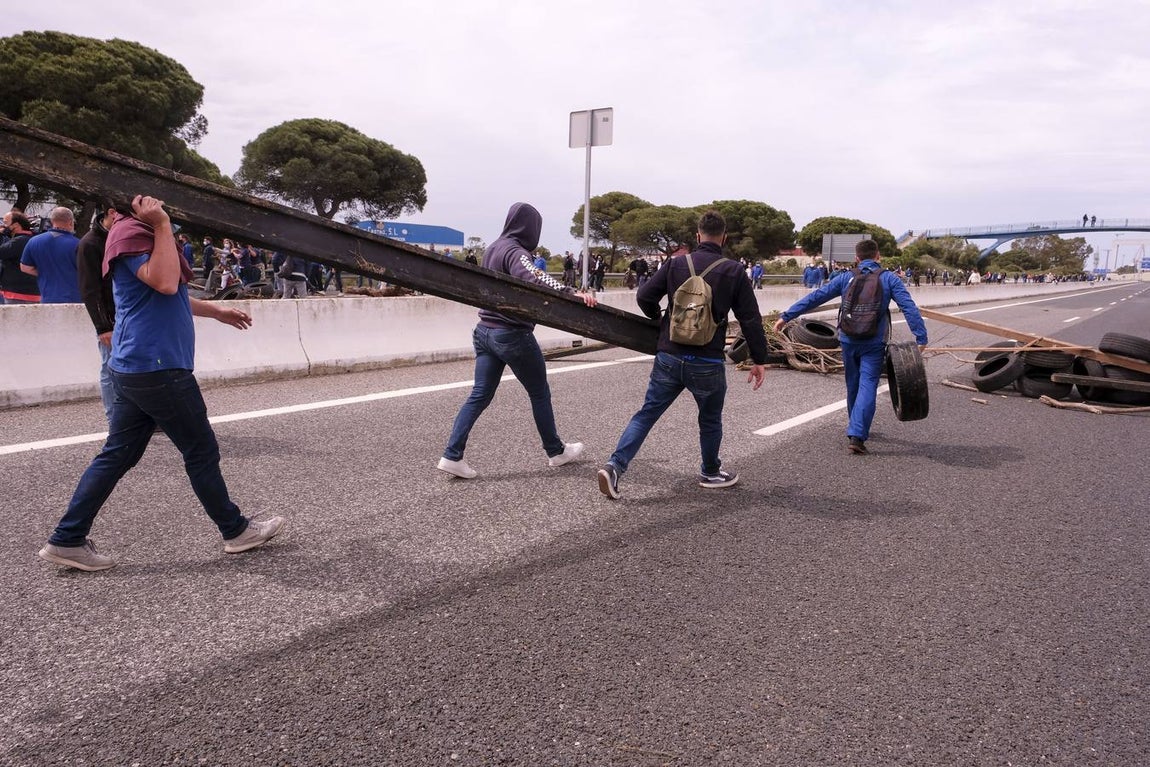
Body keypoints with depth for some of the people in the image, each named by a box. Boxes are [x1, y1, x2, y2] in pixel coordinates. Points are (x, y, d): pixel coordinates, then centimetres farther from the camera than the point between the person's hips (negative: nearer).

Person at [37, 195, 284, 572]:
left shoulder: (141, 231, 19)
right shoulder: (130, 232, -14)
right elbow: (165, 283, -29)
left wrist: (214, 309, 32)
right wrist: (163, 226, -21)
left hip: (138, 368, 10)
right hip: (157, 367, -10)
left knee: (117, 454, 12)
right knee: (202, 451, 2)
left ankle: (67, 540, 16)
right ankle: (236, 530, 16)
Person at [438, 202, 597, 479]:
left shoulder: (492, 249, 10)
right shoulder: (516, 252, -17)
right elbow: (532, 277, -37)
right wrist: (570, 292, -48)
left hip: (485, 330, 8)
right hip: (513, 334, -8)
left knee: (480, 395, 7)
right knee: (539, 393, 9)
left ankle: (452, 455, 0)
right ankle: (556, 451, 24)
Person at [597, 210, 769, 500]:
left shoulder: (676, 264, 0)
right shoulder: (734, 271, -4)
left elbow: (644, 296, 1)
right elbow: (750, 319, -3)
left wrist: (659, 319, 22)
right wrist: (759, 360, 5)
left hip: (669, 358, 2)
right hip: (708, 364, -2)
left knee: (647, 413, 9)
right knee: (710, 421, 19)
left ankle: (614, 466, -3)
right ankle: (710, 473, 36)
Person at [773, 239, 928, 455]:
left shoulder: (845, 278, 2)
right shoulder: (889, 279, -2)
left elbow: (814, 298, 0)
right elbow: (909, 308, -10)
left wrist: (786, 316, 4)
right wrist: (921, 338, -10)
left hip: (849, 341, 2)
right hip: (874, 344, -2)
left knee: (853, 386, 18)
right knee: (867, 386, -4)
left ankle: (858, 430, 33)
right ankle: (856, 435, -17)